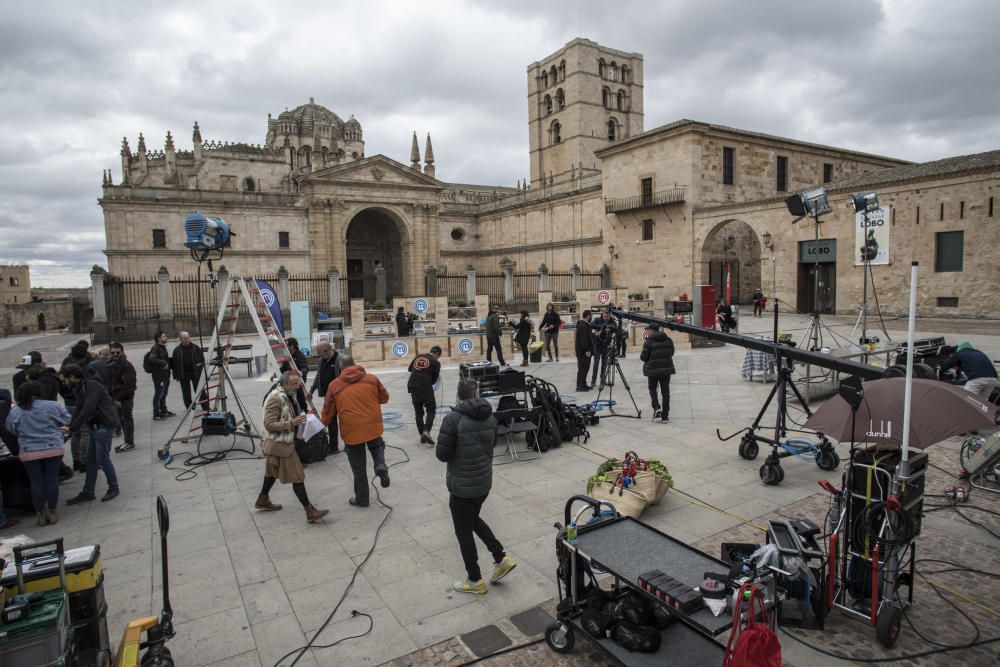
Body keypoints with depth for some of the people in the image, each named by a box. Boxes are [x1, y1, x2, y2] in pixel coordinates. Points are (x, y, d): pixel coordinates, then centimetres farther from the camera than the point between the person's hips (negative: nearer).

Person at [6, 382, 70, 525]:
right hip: (53, 450, -1)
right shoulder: (52, 406, -7)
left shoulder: (15, 411, -2)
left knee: (36, 482, 8)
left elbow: (11, 429, 12)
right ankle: (51, 512, 13)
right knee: (52, 479, 7)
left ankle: (41, 514, 15)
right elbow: (66, 420, 3)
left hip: (29, 453, 1)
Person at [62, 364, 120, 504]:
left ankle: (113, 488, 12)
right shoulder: (81, 387, 15)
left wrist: (72, 428, -22)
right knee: (91, 458, 12)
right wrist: (70, 427, -2)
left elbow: (88, 409, -24)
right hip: (95, 426, 10)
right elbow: (78, 409, 11)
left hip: (105, 425, -10)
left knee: (102, 458, -3)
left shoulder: (92, 385, -16)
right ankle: (87, 493, 19)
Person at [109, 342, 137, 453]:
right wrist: (113, 396, 8)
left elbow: (128, 385, -21)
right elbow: (112, 382, 17)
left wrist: (119, 398, -20)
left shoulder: (127, 366, -16)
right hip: (116, 398, 9)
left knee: (126, 419, -2)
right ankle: (127, 441, 24)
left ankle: (130, 443, 6)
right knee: (122, 419, 14)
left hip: (125, 398, -9)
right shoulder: (112, 364, 12)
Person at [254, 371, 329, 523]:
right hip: (280, 445, -10)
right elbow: (269, 424, -24)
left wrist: (300, 418, 1)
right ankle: (310, 512, -3)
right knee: (297, 477, -7)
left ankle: (262, 500, 43)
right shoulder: (275, 398, -23)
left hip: (283, 442, 10)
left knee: (273, 471, 25)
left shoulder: (288, 395, 6)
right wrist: (291, 423, -31)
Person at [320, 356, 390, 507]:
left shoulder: (334, 385, 0)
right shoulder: (372, 378, 1)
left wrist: (323, 423, 27)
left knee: (358, 466, 13)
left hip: (351, 430, -1)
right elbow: (385, 398, 10)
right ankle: (381, 467, 1)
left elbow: (328, 411, 7)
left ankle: (361, 498, 24)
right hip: (373, 426, 1)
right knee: (377, 446, 30)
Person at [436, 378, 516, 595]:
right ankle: (501, 559, 26)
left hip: (462, 486, -6)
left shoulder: (453, 419, -21)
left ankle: (475, 581, 25)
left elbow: (442, 454, -18)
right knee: (473, 520, 29)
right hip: (485, 481, 6)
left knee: (464, 532, 12)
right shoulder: (490, 417, -1)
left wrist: (456, 450, 2)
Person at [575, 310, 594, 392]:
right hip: (583, 351, -11)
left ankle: (583, 384, 23)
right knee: (582, 368, -7)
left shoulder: (585, 324, 16)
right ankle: (579, 386, -4)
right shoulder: (583, 326, -19)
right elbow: (583, 339, -24)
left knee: (585, 367, 15)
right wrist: (587, 350, -25)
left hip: (584, 351, 11)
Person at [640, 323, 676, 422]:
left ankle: (656, 407, -4)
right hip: (667, 368, 4)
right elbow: (672, 353, 12)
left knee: (652, 389, 18)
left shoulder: (649, 341, -12)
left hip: (653, 369, -3)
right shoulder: (668, 340, 3)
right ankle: (665, 416, 9)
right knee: (665, 391, 8)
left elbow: (643, 357, -10)